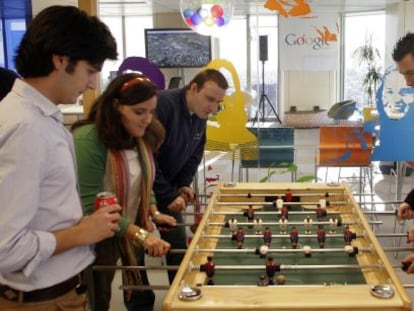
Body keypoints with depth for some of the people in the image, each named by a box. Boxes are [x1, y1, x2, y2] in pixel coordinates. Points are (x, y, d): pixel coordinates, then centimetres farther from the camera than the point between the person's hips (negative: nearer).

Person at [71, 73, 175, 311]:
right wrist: (140, 234, -31)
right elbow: (92, 207, -27)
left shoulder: (142, 136, 0)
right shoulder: (88, 140, -25)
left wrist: (154, 212, -4)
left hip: (132, 235, 7)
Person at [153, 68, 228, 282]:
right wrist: (168, 196, -25)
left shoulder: (200, 116, 0)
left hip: (168, 187, 8)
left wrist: (183, 184, -3)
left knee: (178, 243, 11)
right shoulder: (163, 105, -27)